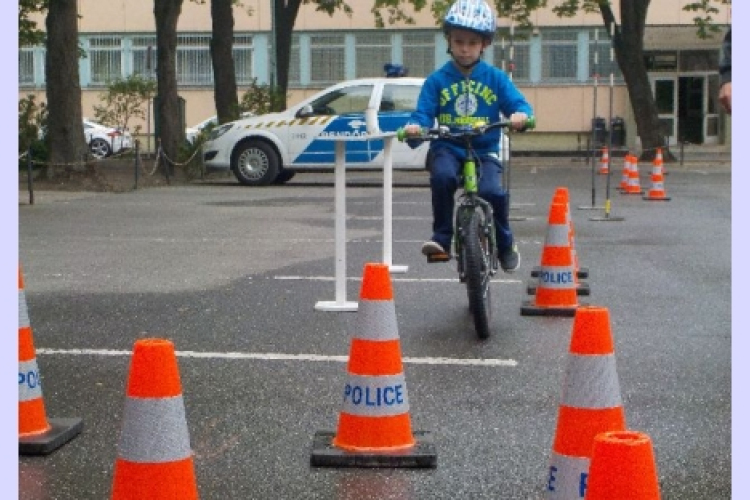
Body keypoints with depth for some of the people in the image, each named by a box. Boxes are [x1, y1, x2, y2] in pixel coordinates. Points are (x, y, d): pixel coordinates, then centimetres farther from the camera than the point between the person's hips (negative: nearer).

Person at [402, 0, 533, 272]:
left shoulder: (495, 78, 5)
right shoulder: (437, 80, 4)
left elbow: (519, 104, -1)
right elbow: (423, 114, 0)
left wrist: (520, 116, -25)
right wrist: (414, 128, -24)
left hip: (484, 150, 0)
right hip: (447, 148, 0)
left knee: (492, 191, -26)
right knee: (442, 176, -34)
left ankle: (505, 244, 1)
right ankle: (441, 238, -18)